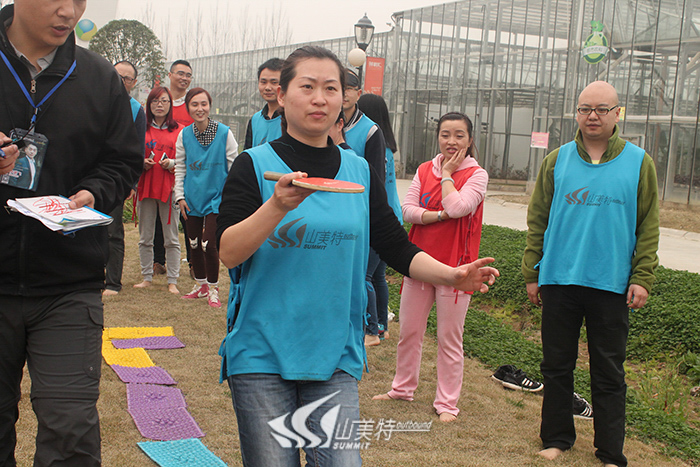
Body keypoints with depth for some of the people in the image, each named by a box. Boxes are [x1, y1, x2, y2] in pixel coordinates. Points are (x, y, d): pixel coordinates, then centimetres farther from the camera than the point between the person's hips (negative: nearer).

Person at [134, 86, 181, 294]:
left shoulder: (179, 131, 5)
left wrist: (172, 163, -12)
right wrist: (142, 163, -4)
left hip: (169, 188, -2)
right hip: (145, 187, 2)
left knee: (171, 238, -2)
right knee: (145, 237, 6)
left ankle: (172, 281, 3)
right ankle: (147, 277, 16)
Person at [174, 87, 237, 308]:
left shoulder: (224, 133, -8)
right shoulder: (184, 135, 1)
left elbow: (234, 167, -2)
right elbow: (179, 167, 10)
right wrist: (180, 195, 5)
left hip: (215, 197, -4)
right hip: (192, 198, 4)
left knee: (208, 243, -11)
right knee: (194, 244, 12)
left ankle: (213, 288, 7)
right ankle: (200, 284, 30)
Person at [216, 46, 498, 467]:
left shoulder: (360, 172, 8)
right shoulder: (255, 165, -2)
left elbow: (398, 249, 9)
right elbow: (229, 252, -12)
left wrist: (451, 275, -7)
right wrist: (278, 206, -28)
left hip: (335, 356, 2)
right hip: (261, 353, -2)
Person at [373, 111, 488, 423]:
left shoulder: (477, 175, -5)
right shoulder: (424, 170, 7)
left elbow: (458, 206, -22)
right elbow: (407, 209, -3)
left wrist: (447, 174, -9)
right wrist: (440, 215, -16)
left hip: (454, 265, -4)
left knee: (449, 337, 3)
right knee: (409, 330, 14)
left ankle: (446, 402, 14)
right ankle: (403, 388, 32)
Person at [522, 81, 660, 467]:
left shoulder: (639, 163, 2)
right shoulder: (557, 161, 5)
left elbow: (648, 227, 3)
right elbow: (537, 220, 7)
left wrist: (642, 277, -5)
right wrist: (532, 273, 4)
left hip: (612, 286, -1)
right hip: (559, 281, 2)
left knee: (608, 374, 6)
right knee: (556, 366, 10)